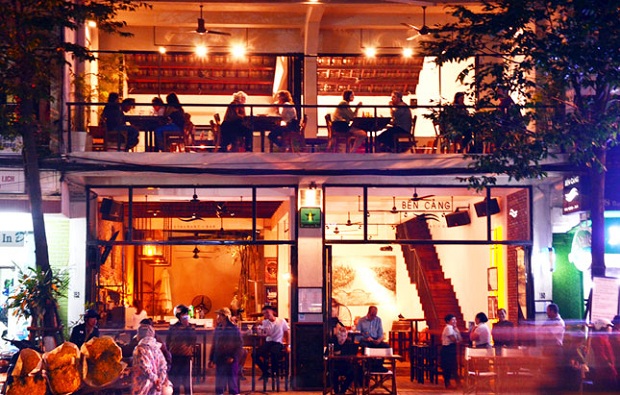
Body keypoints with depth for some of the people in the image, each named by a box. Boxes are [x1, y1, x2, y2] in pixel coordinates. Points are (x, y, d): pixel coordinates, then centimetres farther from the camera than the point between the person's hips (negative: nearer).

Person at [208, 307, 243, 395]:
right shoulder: (218, 329, 8)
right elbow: (214, 345, 13)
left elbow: (239, 345, -8)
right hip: (220, 360, 5)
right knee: (219, 384, 8)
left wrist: (233, 357, -17)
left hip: (231, 360, -5)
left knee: (233, 382, 1)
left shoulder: (234, 329, -7)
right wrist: (211, 359, 11)